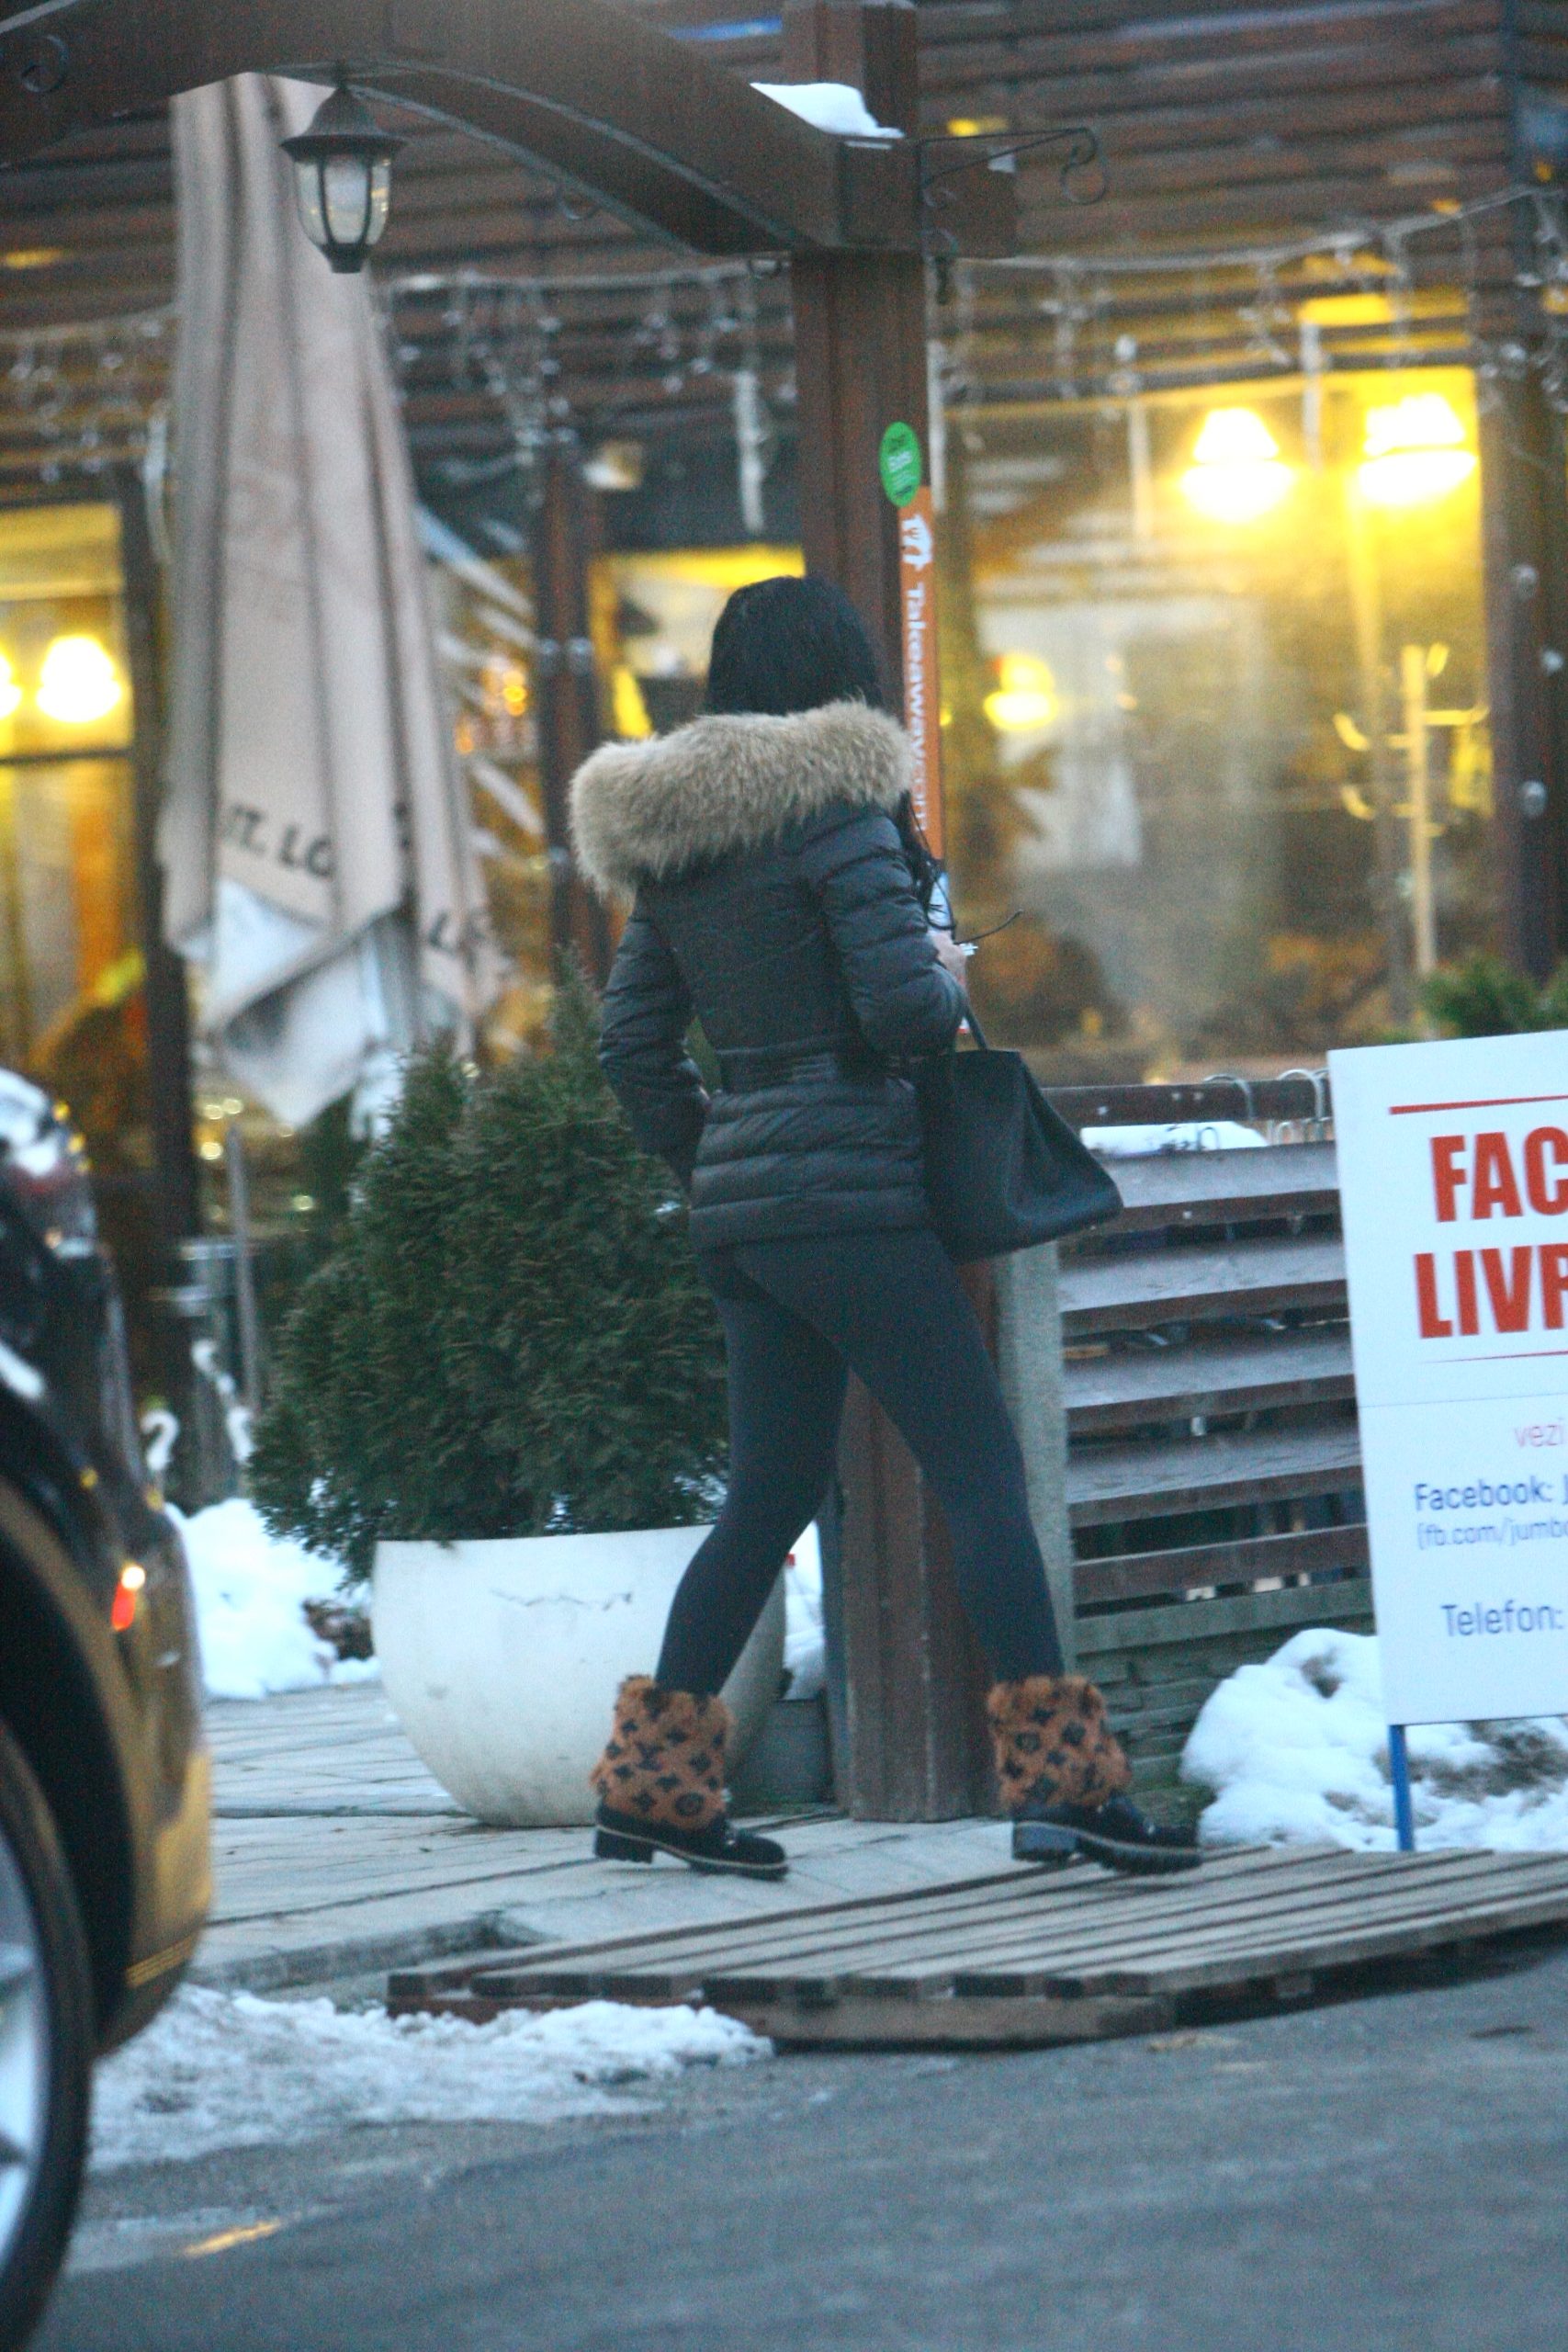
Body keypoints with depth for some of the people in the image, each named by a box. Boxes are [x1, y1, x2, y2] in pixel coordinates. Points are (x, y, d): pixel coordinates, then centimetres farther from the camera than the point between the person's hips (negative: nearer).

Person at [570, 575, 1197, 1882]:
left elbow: (635, 1042, 16)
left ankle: (654, 1779, 16)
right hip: (850, 1191, -8)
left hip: (743, 1206, 8)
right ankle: (1060, 1778, -15)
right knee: (984, 1471, -8)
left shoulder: (674, 848, 13)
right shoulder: (834, 809, -10)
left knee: (772, 1492, 15)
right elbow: (904, 1004, -18)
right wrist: (951, 983, 3)